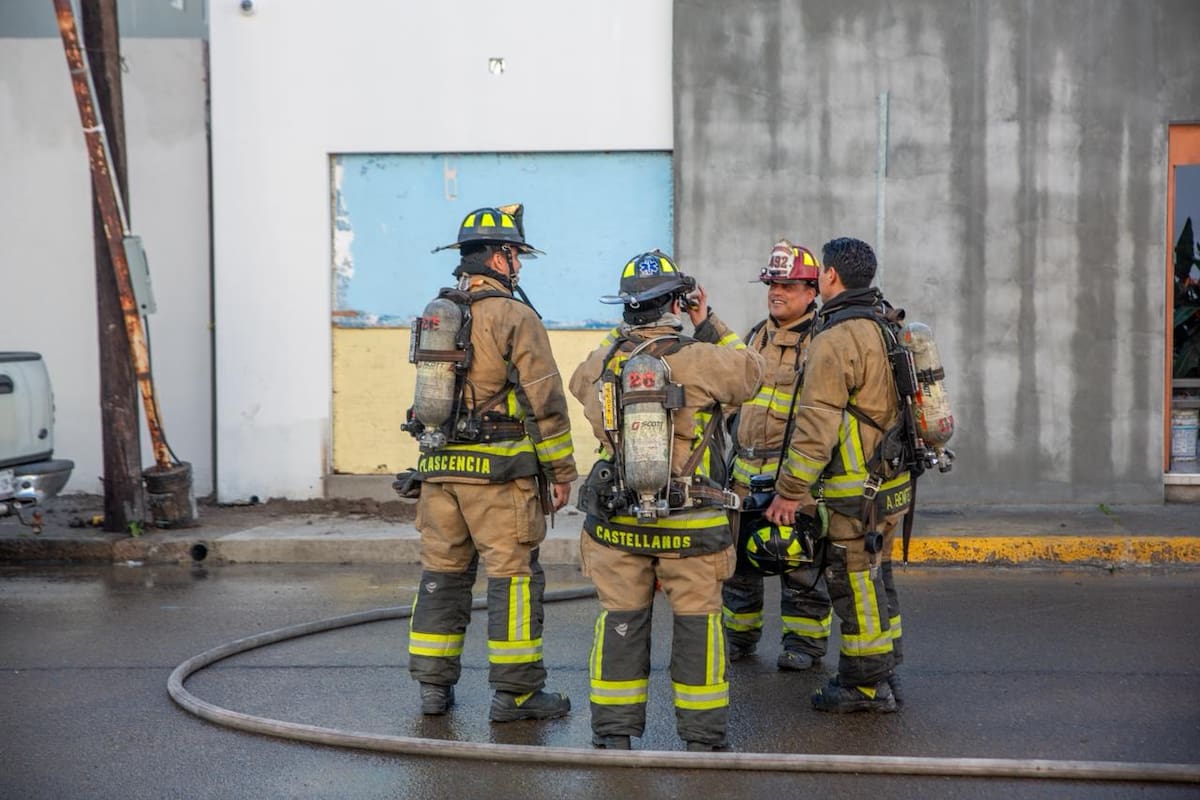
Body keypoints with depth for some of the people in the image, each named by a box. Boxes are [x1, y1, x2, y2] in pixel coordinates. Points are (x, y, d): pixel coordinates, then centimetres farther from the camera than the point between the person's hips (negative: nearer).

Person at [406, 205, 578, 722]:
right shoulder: (514, 318, -10)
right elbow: (545, 402, -11)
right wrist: (562, 471, -4)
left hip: (440, 467, 7)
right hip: (499, 468, -7)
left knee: (442, 572, 12)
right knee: (514, 575, -1)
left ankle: (433, 685, 15)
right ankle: (514, 692, 1)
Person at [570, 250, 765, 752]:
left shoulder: (602, 363, -1)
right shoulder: (701, 361, -13)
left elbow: (581, 382, 23)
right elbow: (750, 373, 6)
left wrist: (624, 334, 19)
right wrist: (708, 327, 10)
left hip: (617, 522, 3)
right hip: (692, 523, -3)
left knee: (621, 621, 11)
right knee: (697, 623, 8)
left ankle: (614, 734, 15)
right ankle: (701, 737, 13)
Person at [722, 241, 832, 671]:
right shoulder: (756, 336, 16)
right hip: (746, 470, 7)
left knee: (800, 560, 0)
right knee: (738, 556, 11)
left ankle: (805, 640, 11)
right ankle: (738, 633, 25)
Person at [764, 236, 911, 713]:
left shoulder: (835, 339, -18)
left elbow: (816, 425, -21)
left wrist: (790, 490, -15)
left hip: (856, 493, -9)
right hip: (891, 482, 9)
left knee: (855, 585, 0)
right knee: (874, 579, 18)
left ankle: (865, 686, 7)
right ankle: (881, 677, 27)